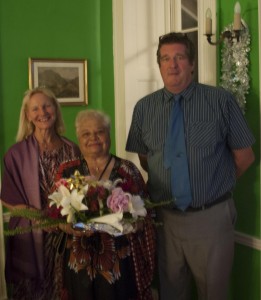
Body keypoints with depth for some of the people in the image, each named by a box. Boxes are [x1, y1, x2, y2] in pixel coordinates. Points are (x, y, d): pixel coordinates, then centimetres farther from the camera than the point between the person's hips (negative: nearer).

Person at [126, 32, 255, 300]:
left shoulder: (221, 101, -7)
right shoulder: (144, 107, 1)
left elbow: (245, 156, 1)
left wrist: (216, 185, 9)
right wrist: (166, 183, 6)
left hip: (211, 217, -2)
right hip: (164, 217, 2)